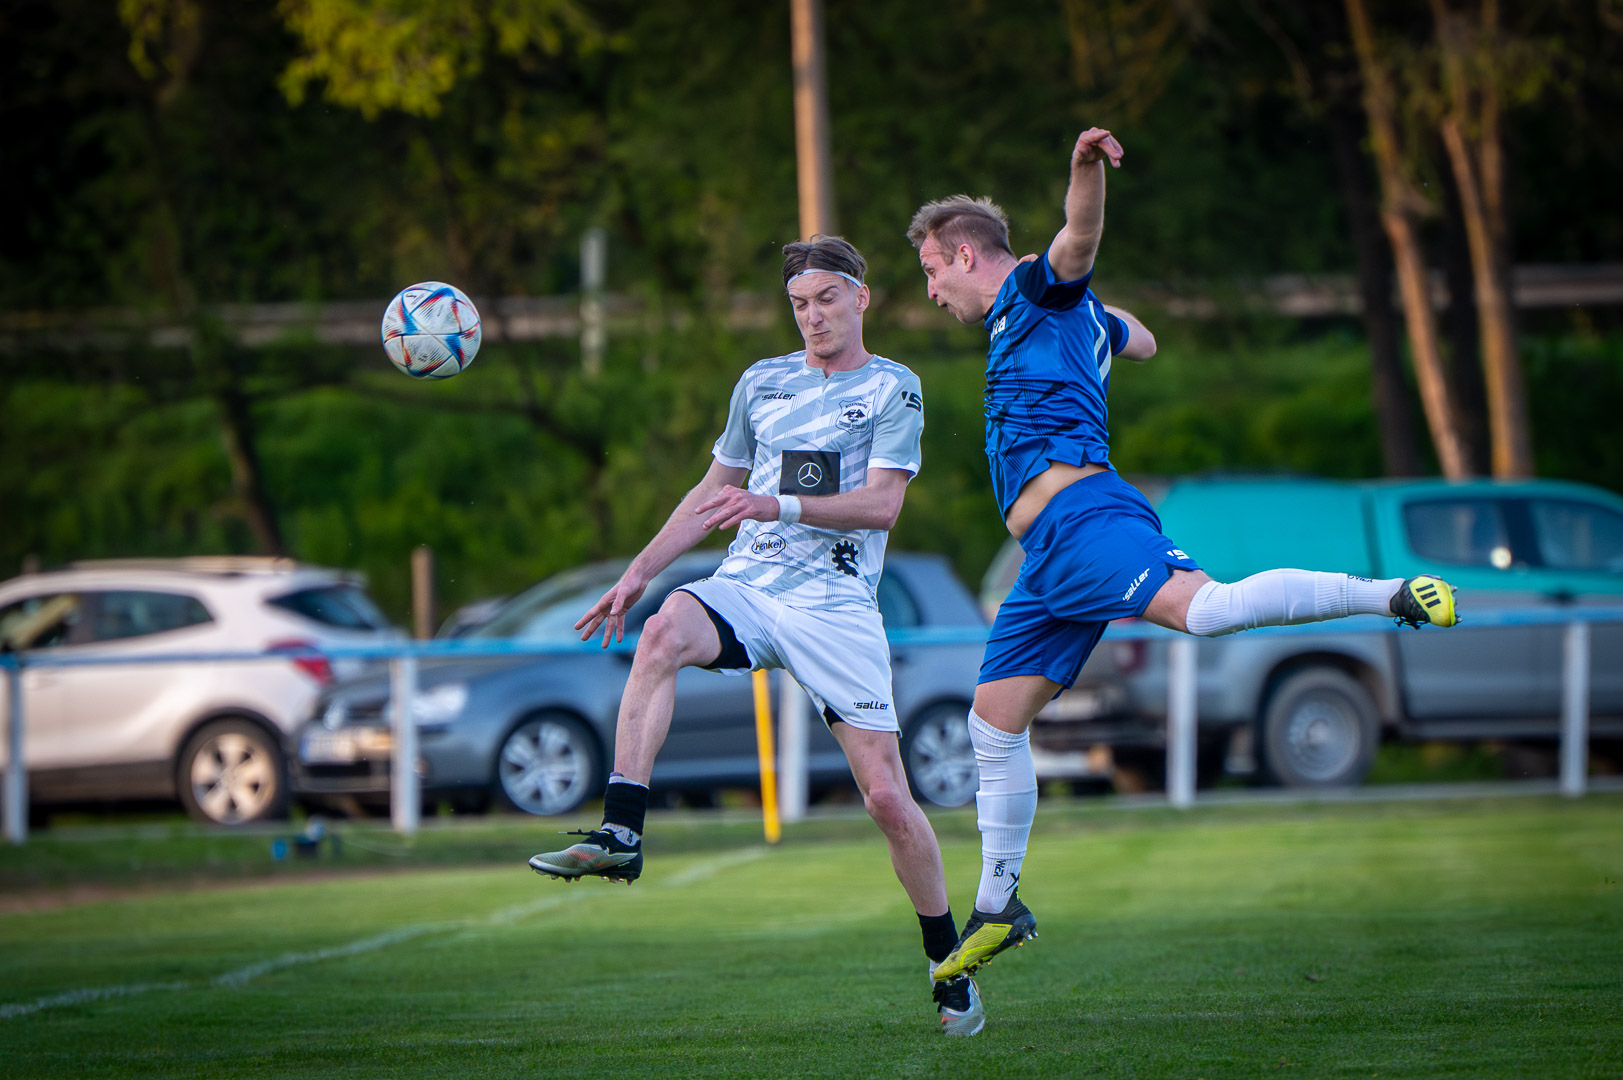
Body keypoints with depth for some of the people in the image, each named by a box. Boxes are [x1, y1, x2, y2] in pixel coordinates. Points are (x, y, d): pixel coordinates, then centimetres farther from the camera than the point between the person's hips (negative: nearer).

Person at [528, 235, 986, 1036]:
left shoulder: (892, 390, 3)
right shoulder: (762, 383, 17)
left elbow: (883, 503, -8)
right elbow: (714, 491, 25)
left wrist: (782, 506, -21)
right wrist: (638, 572, 17)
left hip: (836, 608, -3)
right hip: (745, 586, 3)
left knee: (886, 796, -7)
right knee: (663, 633, -33)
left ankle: (948, 966, 12)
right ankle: (619, 835, -39)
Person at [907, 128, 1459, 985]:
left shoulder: (1039, 289, 3)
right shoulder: (1050, 316, 29)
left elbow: (1081, 237, -20)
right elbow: (1140, 340, 47)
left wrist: (1087, 169, -41)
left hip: (1078, 516, -10)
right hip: (1050, 556, 10)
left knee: (1196, 607, -34)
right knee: (994, 720, 12)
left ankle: (1393, 595, -37)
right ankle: (997, 907, 21)